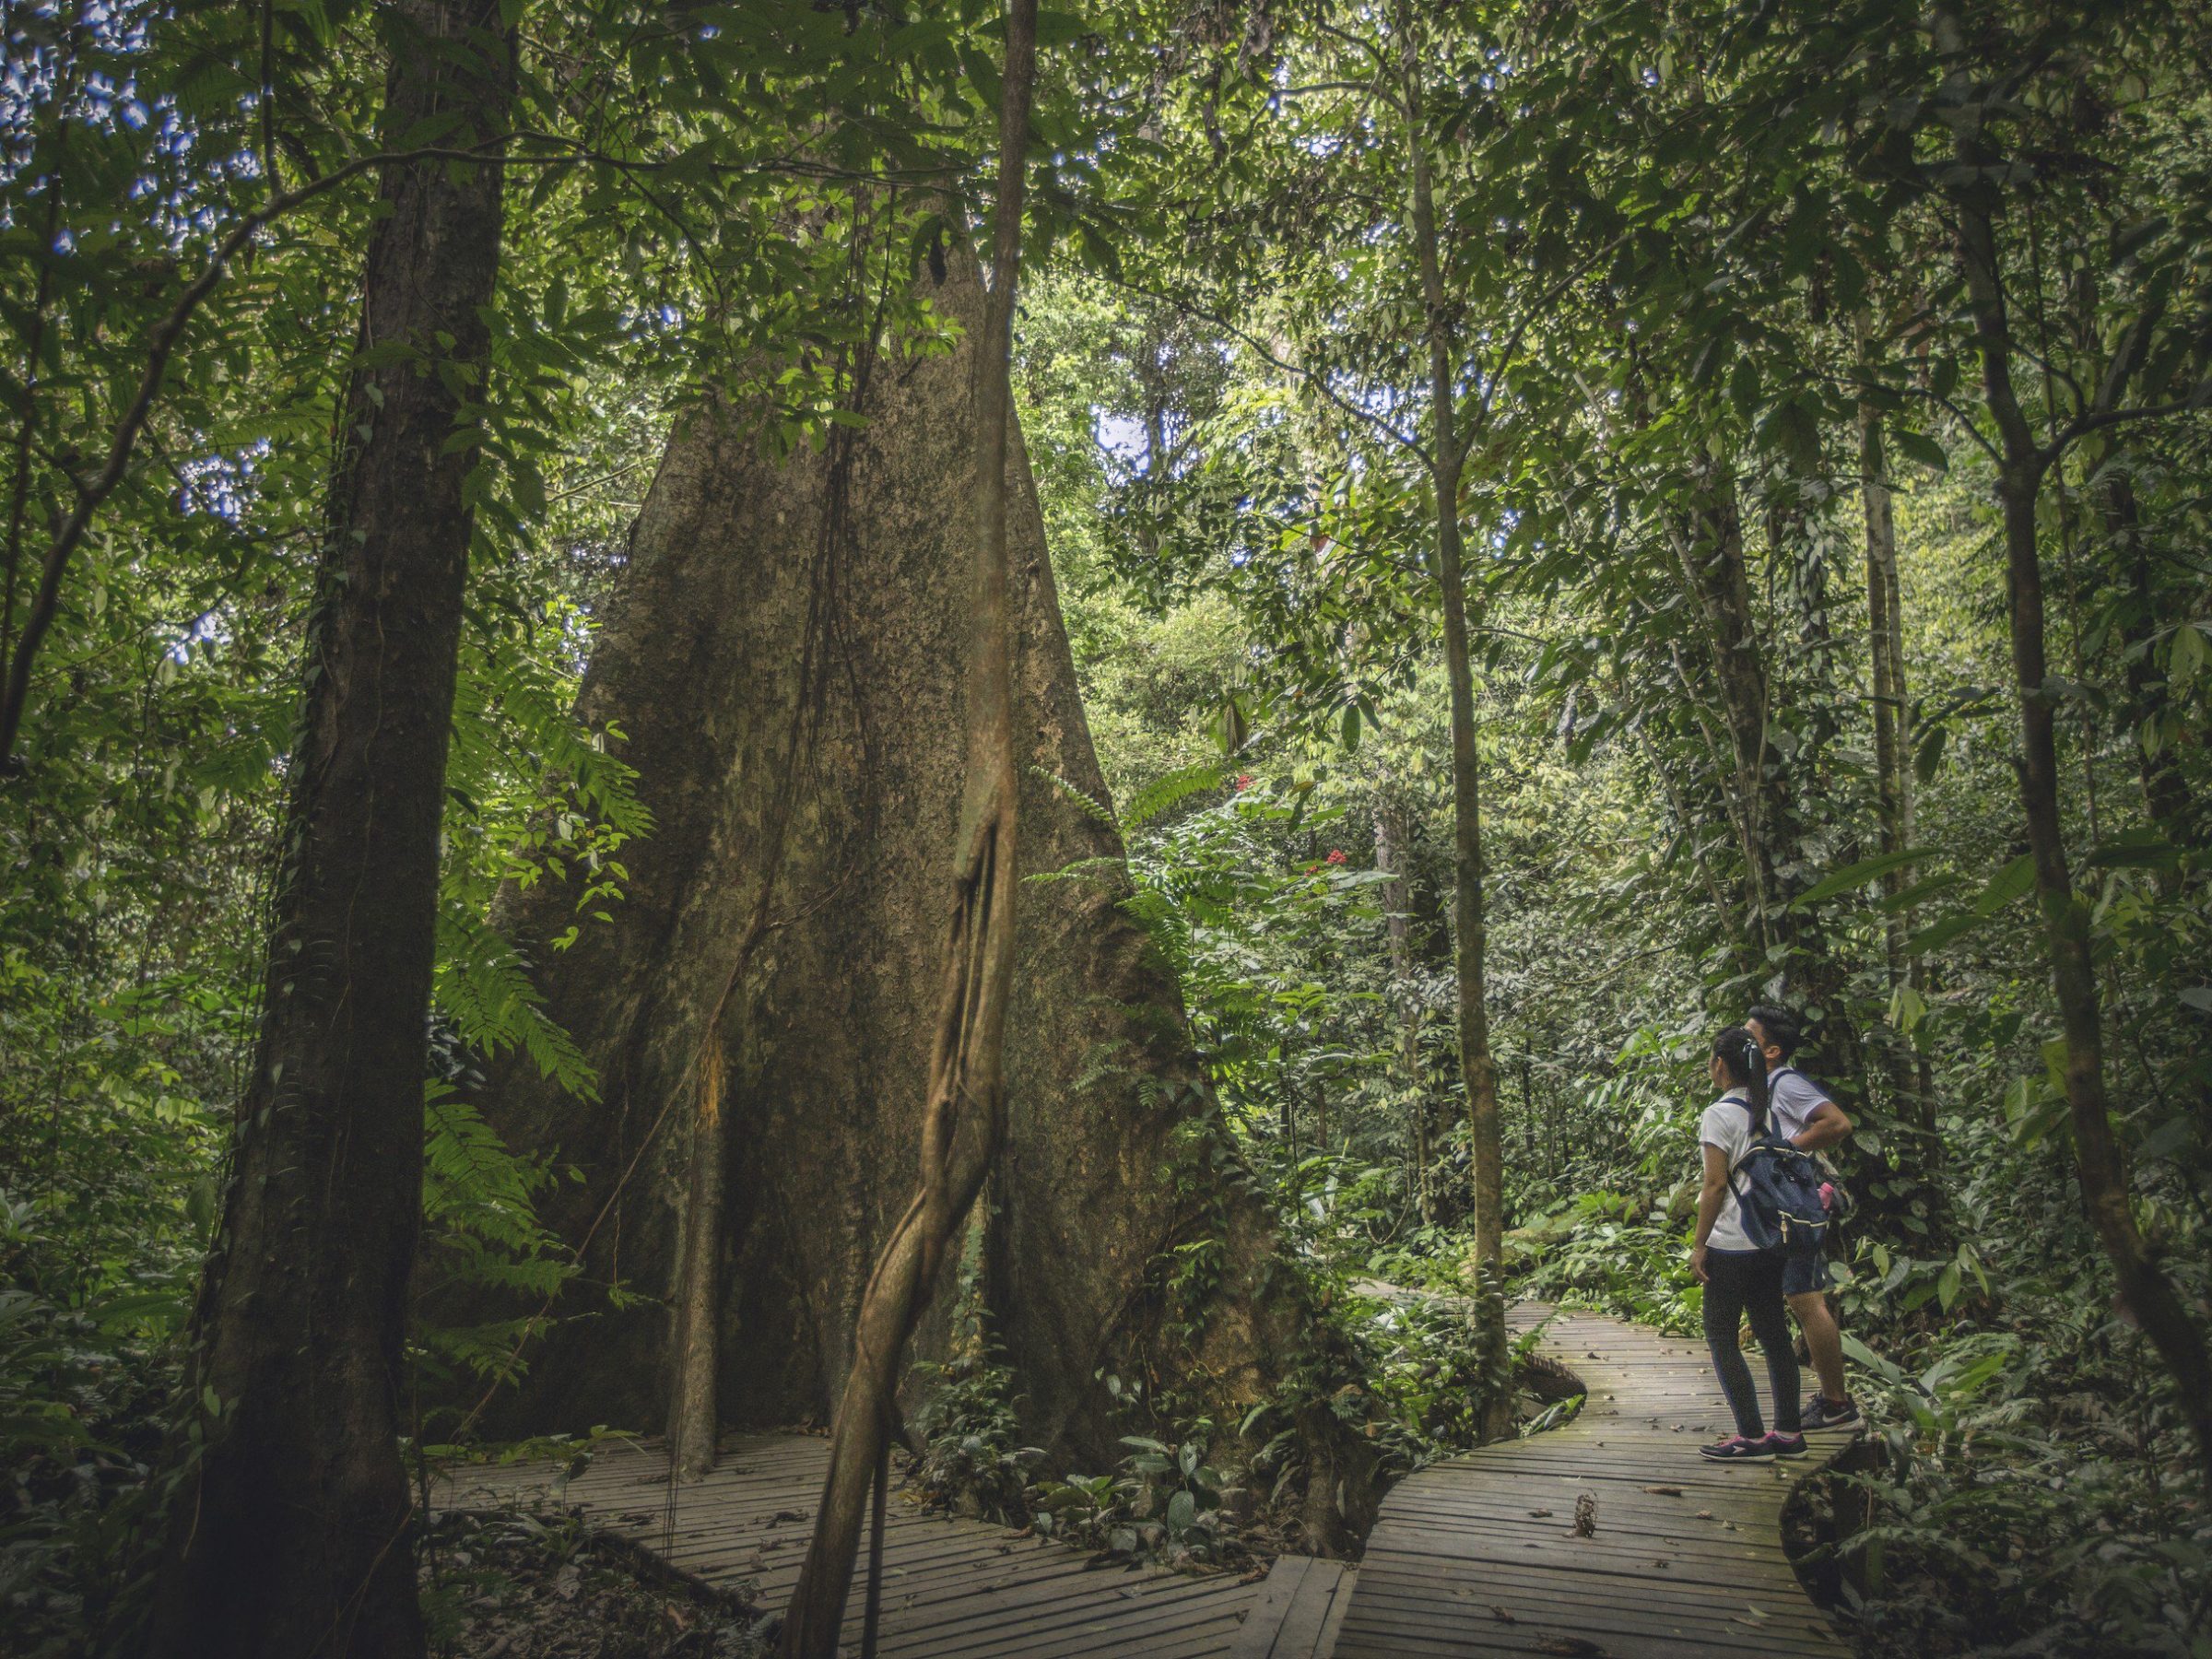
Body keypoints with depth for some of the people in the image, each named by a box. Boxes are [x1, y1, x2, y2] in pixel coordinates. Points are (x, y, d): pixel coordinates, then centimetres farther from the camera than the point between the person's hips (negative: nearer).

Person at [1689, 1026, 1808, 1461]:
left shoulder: (1719, 1115, -13)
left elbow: (1716, 1184, -16)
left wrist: (1699, 1243, -10)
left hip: (1731, 1244, -7)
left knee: (1722, 1338, 0)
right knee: (1774, 1335, 13)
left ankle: (1751, 1437, -1)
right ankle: (1788, 1432, 16)